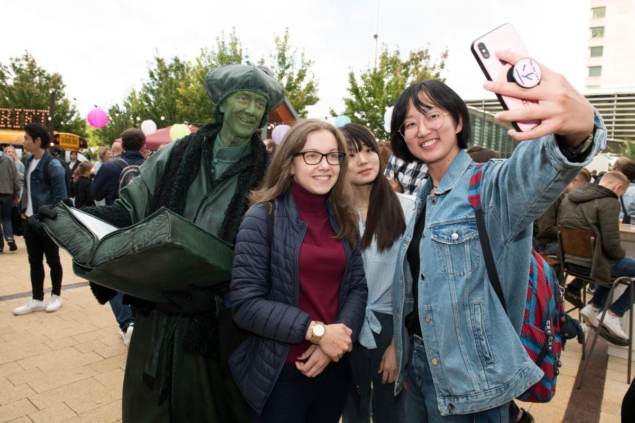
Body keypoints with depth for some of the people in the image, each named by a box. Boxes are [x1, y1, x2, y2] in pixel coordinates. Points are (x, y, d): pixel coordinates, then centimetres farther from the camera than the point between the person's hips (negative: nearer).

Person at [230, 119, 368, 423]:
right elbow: (245, 303, -16)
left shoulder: (344, 219, 4)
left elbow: (358, 287, 3)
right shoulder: (262, 217, -11)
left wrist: (339, 335, -14)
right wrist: (316, 331, -20)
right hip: (279, 374, -4)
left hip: (334, 367, 5)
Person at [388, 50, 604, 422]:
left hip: (470, 380, -6)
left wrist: (578, 129, -62)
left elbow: (536, 169, -40)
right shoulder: (426, 198, 6)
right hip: (418, 360, 7)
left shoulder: (493, 186, -16)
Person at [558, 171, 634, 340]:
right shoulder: (609, 202, -16)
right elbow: (611, 243, -21)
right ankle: (613, 314, 7)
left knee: (613, 264, 33)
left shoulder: (570, 196, 9)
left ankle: (593, 307, 23)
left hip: (568, 258, 9)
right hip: (591, 262, -9)